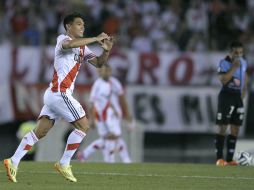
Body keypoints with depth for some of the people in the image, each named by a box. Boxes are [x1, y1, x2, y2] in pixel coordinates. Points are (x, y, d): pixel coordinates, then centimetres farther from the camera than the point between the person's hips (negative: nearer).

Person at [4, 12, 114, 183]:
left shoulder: (83, 48, 21)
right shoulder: (62, 39, -5)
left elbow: (98, 63, 18)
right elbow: (69, 44, -29)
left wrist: (106, 50, -2)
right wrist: (96, 39, -25)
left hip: (54, 94, 9)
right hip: (59, 93, -9)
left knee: (40, 131, 4)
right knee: (83, 126, -5)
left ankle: (14, 162, 0)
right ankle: (64, 164, -1)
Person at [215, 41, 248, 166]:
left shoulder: (243, 63, 11)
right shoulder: (224, 63, -11)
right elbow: (223, 80, -23)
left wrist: (244, 89, 15)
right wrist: (233, 67, -24)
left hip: (238, 97, 7)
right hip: (226, 96, -7)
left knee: (235, 129, 6)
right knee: (222, 127, -8)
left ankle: (229, 159, 10)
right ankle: (219, 158, -9)